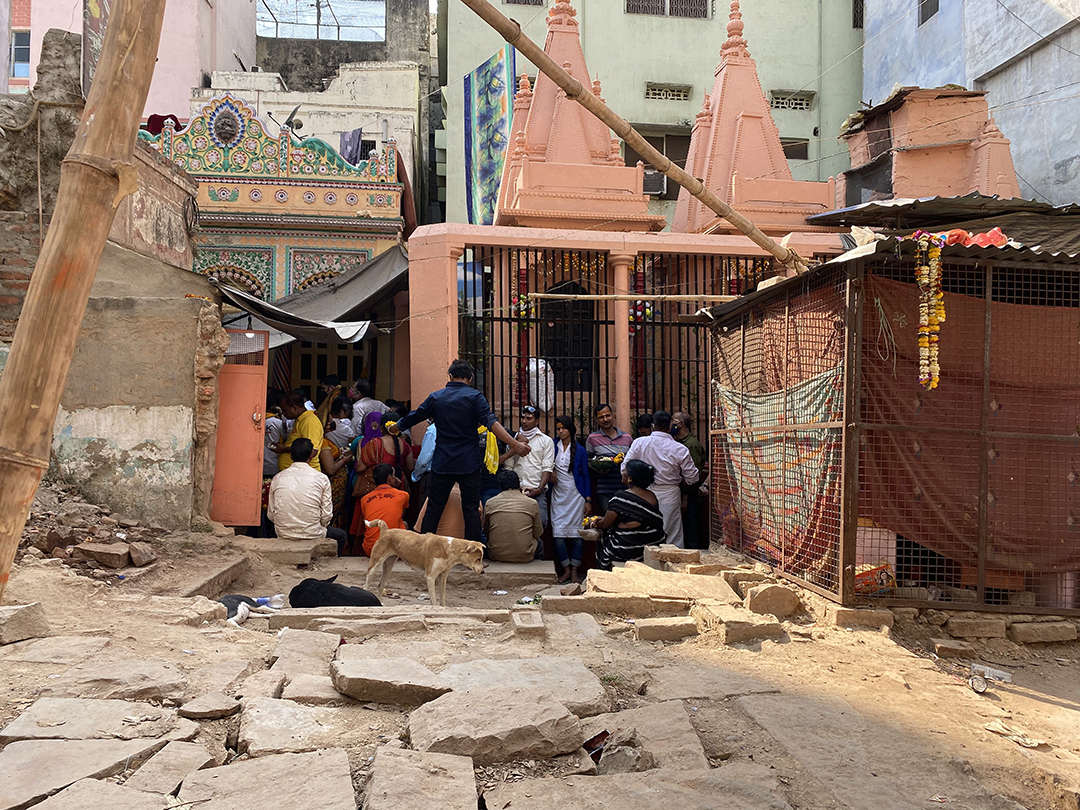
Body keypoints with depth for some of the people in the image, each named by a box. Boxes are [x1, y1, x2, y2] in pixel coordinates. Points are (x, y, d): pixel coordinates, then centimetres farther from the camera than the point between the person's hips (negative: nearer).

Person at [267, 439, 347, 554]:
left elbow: (270, 514, 4)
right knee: (340, 536, 27)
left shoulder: (278, 478, 1)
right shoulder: (321, 478, -7)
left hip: (283, 536, 4)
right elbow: (326, 516, -6)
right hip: (312, 536, -4)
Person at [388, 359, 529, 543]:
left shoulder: (435, 397, 4)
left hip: (442, 464, 2)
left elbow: (412, 418, 15)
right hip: (469, 464, -2)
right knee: (471, 509, 3)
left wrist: (394, 429, 34)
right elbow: (491, 423, -16)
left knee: (433, 509, 9)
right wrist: (515, 444, -20)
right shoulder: (474, 397, -4)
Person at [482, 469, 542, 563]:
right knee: (538, 541, 30)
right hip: (524, 557, 0)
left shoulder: (489, 503, 2)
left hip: (496, 556, 1)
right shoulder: (532, 503, -1)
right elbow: (538, 533, 10)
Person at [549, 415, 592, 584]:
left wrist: (588, 500, -1)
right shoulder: (552, 446, 4)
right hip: (558, 496, 1)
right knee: (558, 534, -6)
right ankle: (566, 569, 7)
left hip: (576, 495, -1)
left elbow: (586, 475, 4)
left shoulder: (580, 450, 3)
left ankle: (574, 570, 8)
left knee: (577, 534, -1)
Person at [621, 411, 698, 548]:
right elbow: (692, 478, -2)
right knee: (673, 537, 4)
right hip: (669, 495, -2)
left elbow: (625, 470, -1)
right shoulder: (680, 449, -7)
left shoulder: (639, 442, -4)